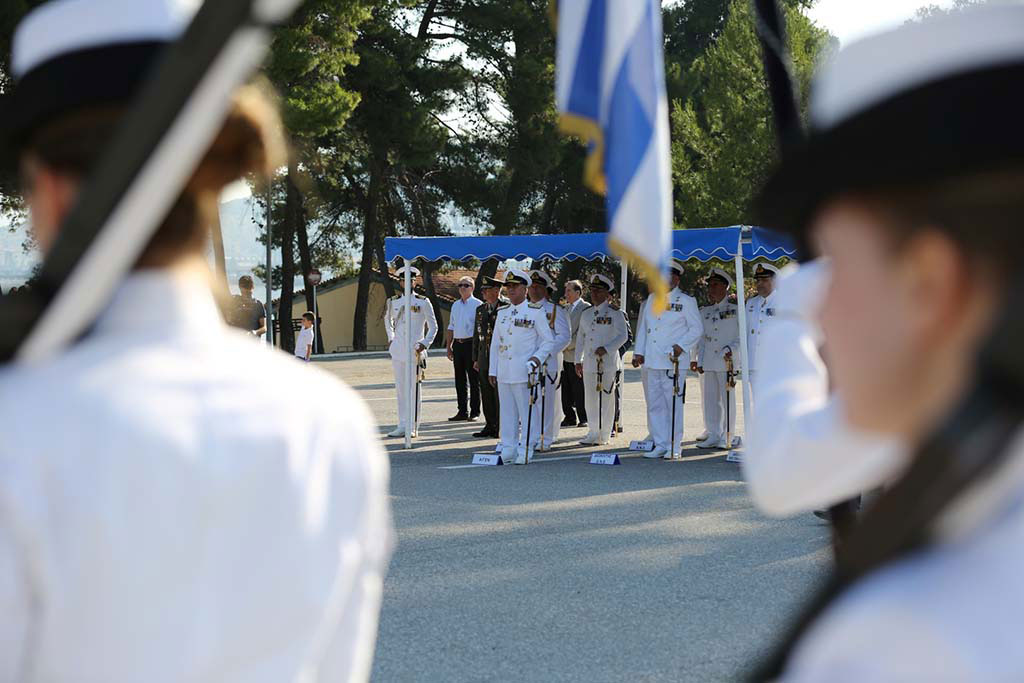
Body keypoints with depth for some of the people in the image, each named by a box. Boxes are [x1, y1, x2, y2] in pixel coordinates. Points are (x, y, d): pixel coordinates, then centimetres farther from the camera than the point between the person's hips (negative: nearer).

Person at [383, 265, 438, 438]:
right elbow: (388, 319, 30)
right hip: (397, 350, 4)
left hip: (414, 351, -4)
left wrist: (425, 344, -9)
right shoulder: (394, 302, 10)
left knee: (413, 389, -2)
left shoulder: (423, 302, 0)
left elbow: (433, 326, 4)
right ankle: (402, 426, 10)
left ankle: (413, 427, 1)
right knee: (400, 388, 5)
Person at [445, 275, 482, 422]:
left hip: (471, 344, -6)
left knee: (474, 380, -1)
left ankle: (475, 412, 4)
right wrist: (449, 347, 15)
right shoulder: (455, 305, 15)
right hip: (457, 344, 6)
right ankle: (462, 411, 16)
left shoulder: (478, 305, -4)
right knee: (460, 380, 9)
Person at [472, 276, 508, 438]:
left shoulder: (507, 307, -6)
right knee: (486, 393, 8)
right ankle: (490, 426, 15)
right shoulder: (480, 309, 14)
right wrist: (476, 359, 15)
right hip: (484, 357, 6)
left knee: (500, 393, -3)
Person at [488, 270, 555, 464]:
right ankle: (508, 448, 15)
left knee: (527, 412, -3)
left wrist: (538, 357, -16)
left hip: (525, 372, -5)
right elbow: (495, 343, 19)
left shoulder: (536, 312, -1)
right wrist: (493, 370, 14)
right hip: (504, 373, 5)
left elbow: (549, 341, 1)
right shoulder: (502, 313, 15)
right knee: (507, 412, 8)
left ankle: (526, 450, 1)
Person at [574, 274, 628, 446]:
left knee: (606, 400, -1)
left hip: (608, 363, -6)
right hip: (589, 363, 6)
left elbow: (623, 336, -9)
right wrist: (578, 360, 15)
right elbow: (580, 337, 19)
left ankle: (603, 436, 4)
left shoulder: (615, 313, -3)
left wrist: (606, 349, -22)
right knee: (590, 400, 7)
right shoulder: (586, 314, 15)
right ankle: (594, 433, 16)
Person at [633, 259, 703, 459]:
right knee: (654, 404, 7)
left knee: (673, 404, -5)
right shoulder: (652, 299, 17)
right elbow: (643, 327, 21)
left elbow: (697, 328, -2)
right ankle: (660, 445, 13)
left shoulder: (686, 301, 1)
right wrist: (638, 351, 12)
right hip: (651, 361, 6)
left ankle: (673, 447, -1)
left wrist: (681, 346, -14)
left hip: (673, 362, -6)